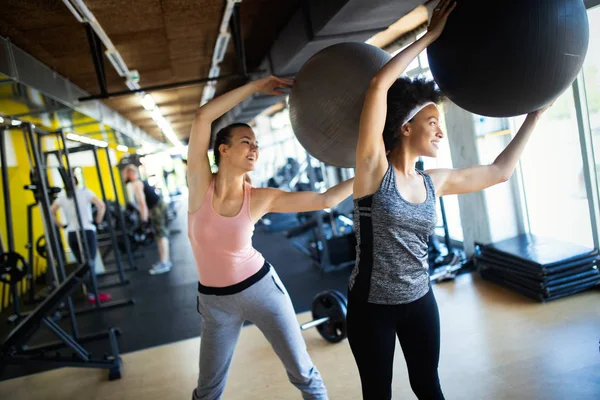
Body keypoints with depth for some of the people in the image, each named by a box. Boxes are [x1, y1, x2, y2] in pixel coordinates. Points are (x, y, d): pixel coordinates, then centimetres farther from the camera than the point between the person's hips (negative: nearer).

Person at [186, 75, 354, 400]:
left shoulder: (261, 198, -10)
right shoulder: (200, 183, -12)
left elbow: (326, 200, -8)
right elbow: (203, 116, -22)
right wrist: (257, 86, -20)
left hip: (261, 287, 0)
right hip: (215, 301, 0)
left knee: (303, 374, 9)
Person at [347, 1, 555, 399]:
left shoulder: (433, 183, 0)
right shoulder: (374, 169, -16)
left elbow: (500, 171, 11)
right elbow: (378, 85, -26)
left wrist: (535, 112, 14)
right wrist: (430, 36, -20)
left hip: (420, 301, 5)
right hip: (372, 306, -5)